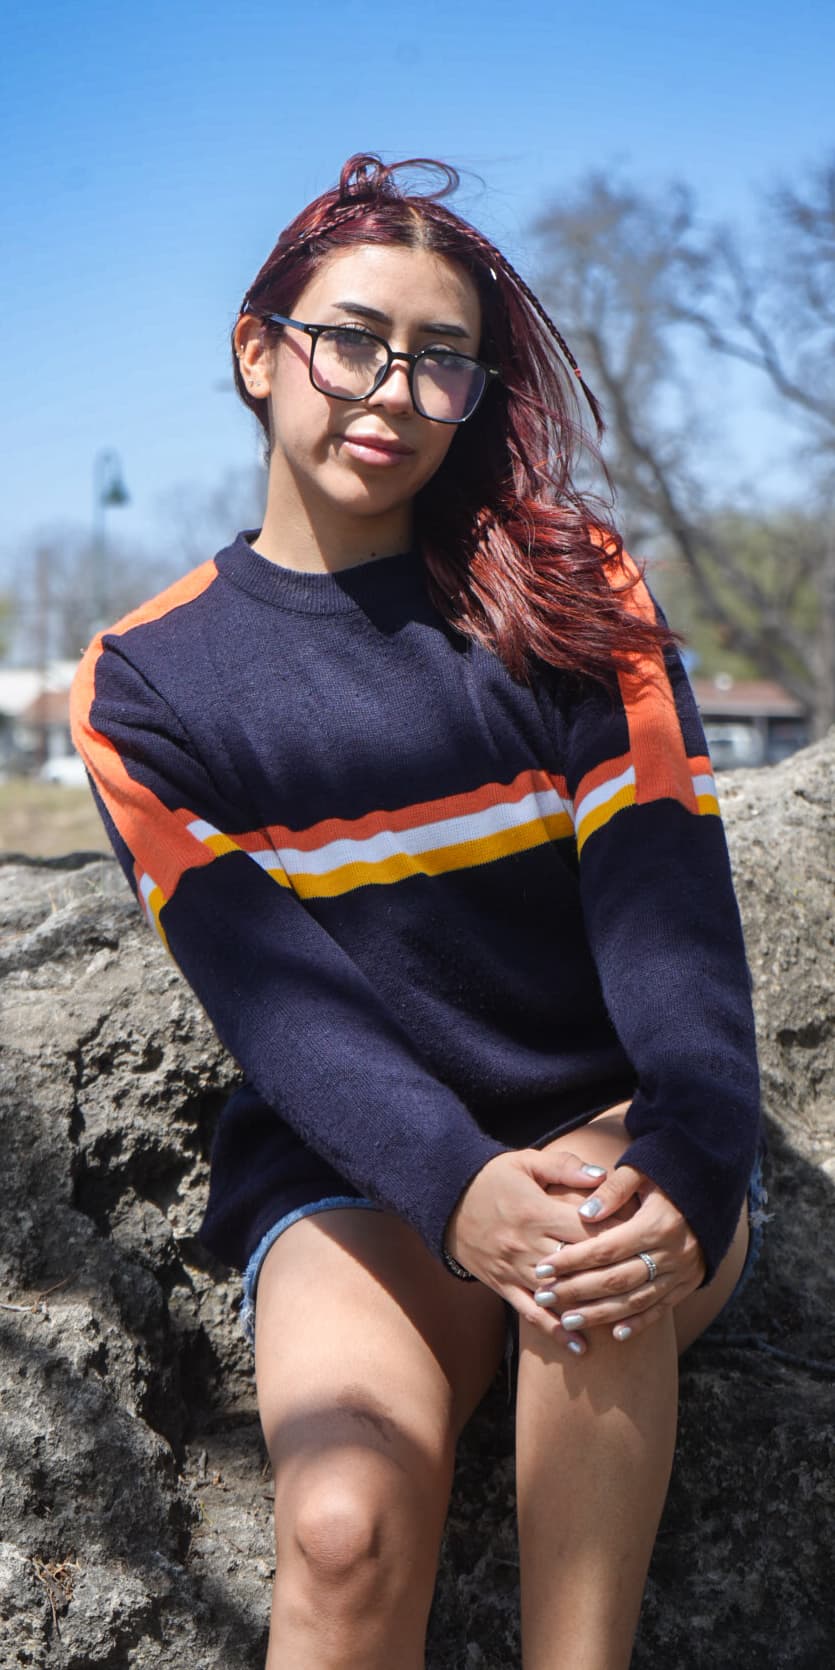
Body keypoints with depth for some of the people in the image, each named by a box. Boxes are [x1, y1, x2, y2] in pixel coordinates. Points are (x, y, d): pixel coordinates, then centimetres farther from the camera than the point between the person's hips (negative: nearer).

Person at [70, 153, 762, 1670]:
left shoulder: (566, 589, 4)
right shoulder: (147, 682, 3)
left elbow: (667, 898, -9)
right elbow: (268, 986, -10)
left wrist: (687, 1166, -28)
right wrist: (459, 1190, -29)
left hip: (608, 1133, 1)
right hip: (347, 1177, 0)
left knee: (597, 1253, -35)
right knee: (346, 1524, -30)